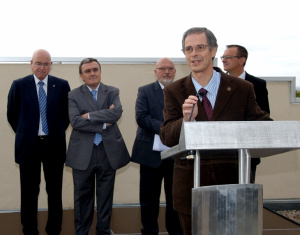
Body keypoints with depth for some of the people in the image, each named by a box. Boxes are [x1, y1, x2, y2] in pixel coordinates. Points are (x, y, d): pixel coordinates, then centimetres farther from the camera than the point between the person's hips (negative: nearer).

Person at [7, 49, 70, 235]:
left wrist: (58, 132, 8)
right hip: (29, 146, -1)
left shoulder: (62, 85, 1)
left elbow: (67, 113, 11)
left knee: (55, 191, 8)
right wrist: (24, 134, 7)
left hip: (54, 145, 1)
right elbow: (12, 115, 6)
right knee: (29, 192, 8)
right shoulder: (19, 85, -1)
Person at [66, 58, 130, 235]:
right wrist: (103, 125, -14)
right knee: (83, 196, 8)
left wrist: (89, 115, -13)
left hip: (108, 151, 1)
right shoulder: (74, 95, 2)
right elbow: (75, 122, -12)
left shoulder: (112, 92, 7)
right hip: (83, 153, -1)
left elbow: (117, 112, -13)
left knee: (106, 196, 10)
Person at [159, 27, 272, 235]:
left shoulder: (242, 89, -1)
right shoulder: (174, 91, 0)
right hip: (191, 185, 1)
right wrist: (186, 120, -28)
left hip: (231, 181, 0)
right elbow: (166, 137, -7)